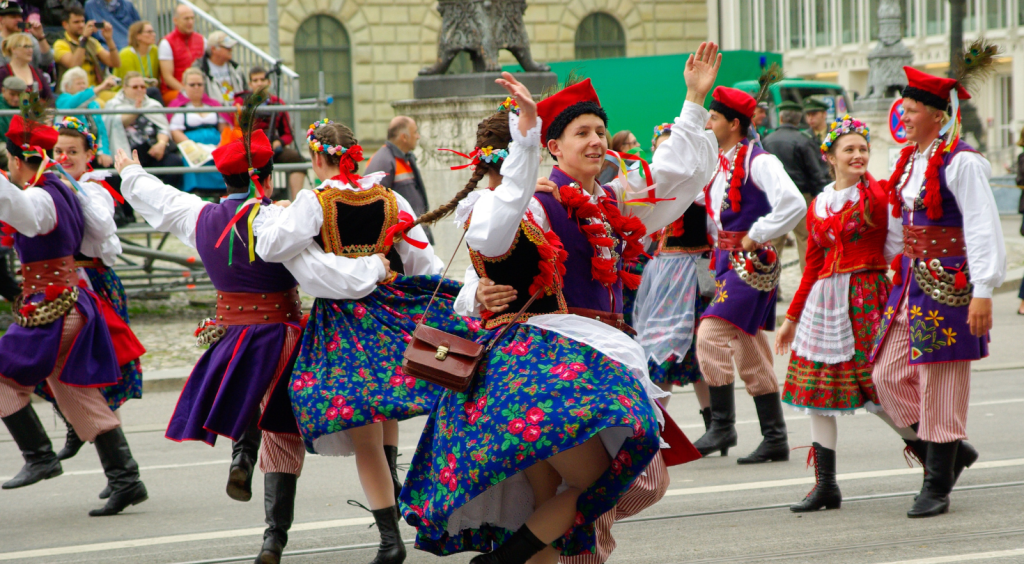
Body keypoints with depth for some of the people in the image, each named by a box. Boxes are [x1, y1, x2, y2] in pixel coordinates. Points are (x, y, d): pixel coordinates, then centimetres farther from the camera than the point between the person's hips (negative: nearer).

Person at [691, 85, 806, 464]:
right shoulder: (718, 165, 13)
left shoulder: (758, 161, -12)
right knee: (749, 351, 9)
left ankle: (722, 425, -9)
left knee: (711, 334, -17)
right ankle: (775, 439, 13)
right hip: (726, 261, 9)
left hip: (750, 262, -9)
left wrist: (755, 236, -17)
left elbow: (793, 204, -24)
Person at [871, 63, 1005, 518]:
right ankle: (950, 454, 19)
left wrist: (982, 291, -22)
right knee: (889, 375, 4)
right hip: (910, 283, 8)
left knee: (940, 381, -3)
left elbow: (982, 229, -17)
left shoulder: (960, 162, -13)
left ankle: (937, 488, 5)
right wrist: (894, 270, 20)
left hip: (949, 285, -8)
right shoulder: (908, 161, 12)